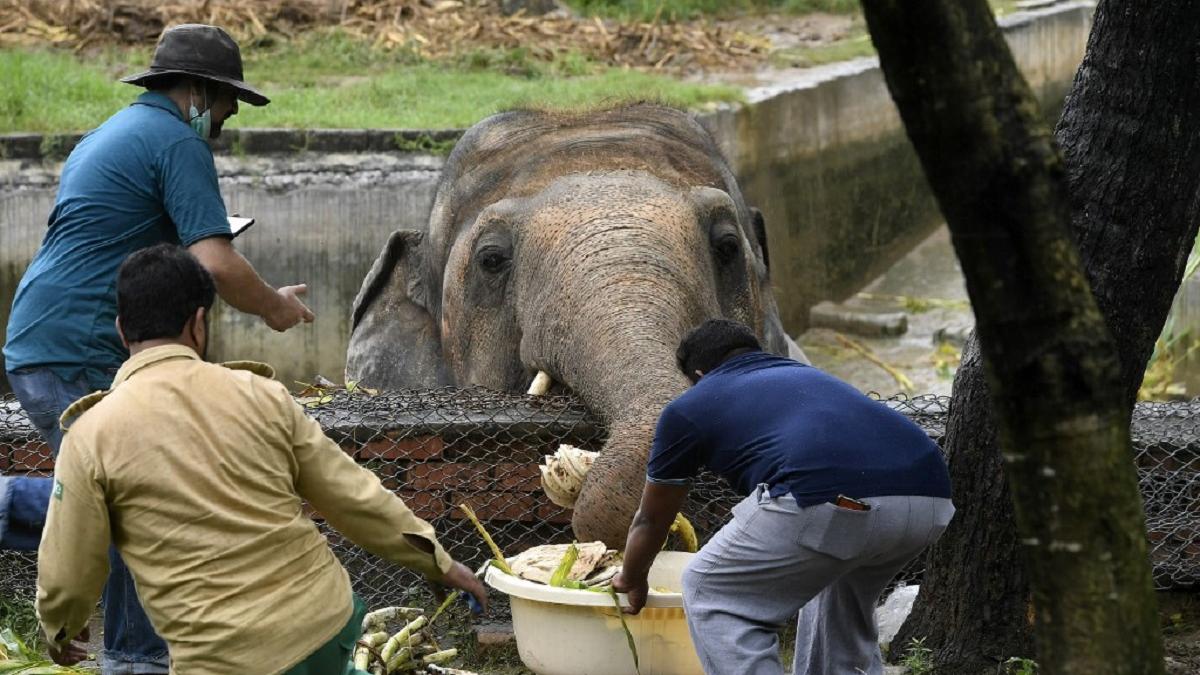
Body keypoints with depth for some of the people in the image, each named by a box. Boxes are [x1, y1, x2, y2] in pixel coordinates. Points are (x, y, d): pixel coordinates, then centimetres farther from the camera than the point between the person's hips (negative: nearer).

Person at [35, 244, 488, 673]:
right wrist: (440, 564, 21)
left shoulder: (91, 437, -3)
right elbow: (355, 497, 9)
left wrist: (60, 631, 26)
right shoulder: (260, 395, 3)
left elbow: (67, 575, 4)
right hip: (328, 621, 4)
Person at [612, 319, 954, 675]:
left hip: (837, 504, -6)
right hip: (930, 501, 6)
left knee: (711, 595, 18)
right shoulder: (807, 375, 39)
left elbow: (651, 520, 38)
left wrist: (632, 581, 58)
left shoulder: (689, 407, 24)